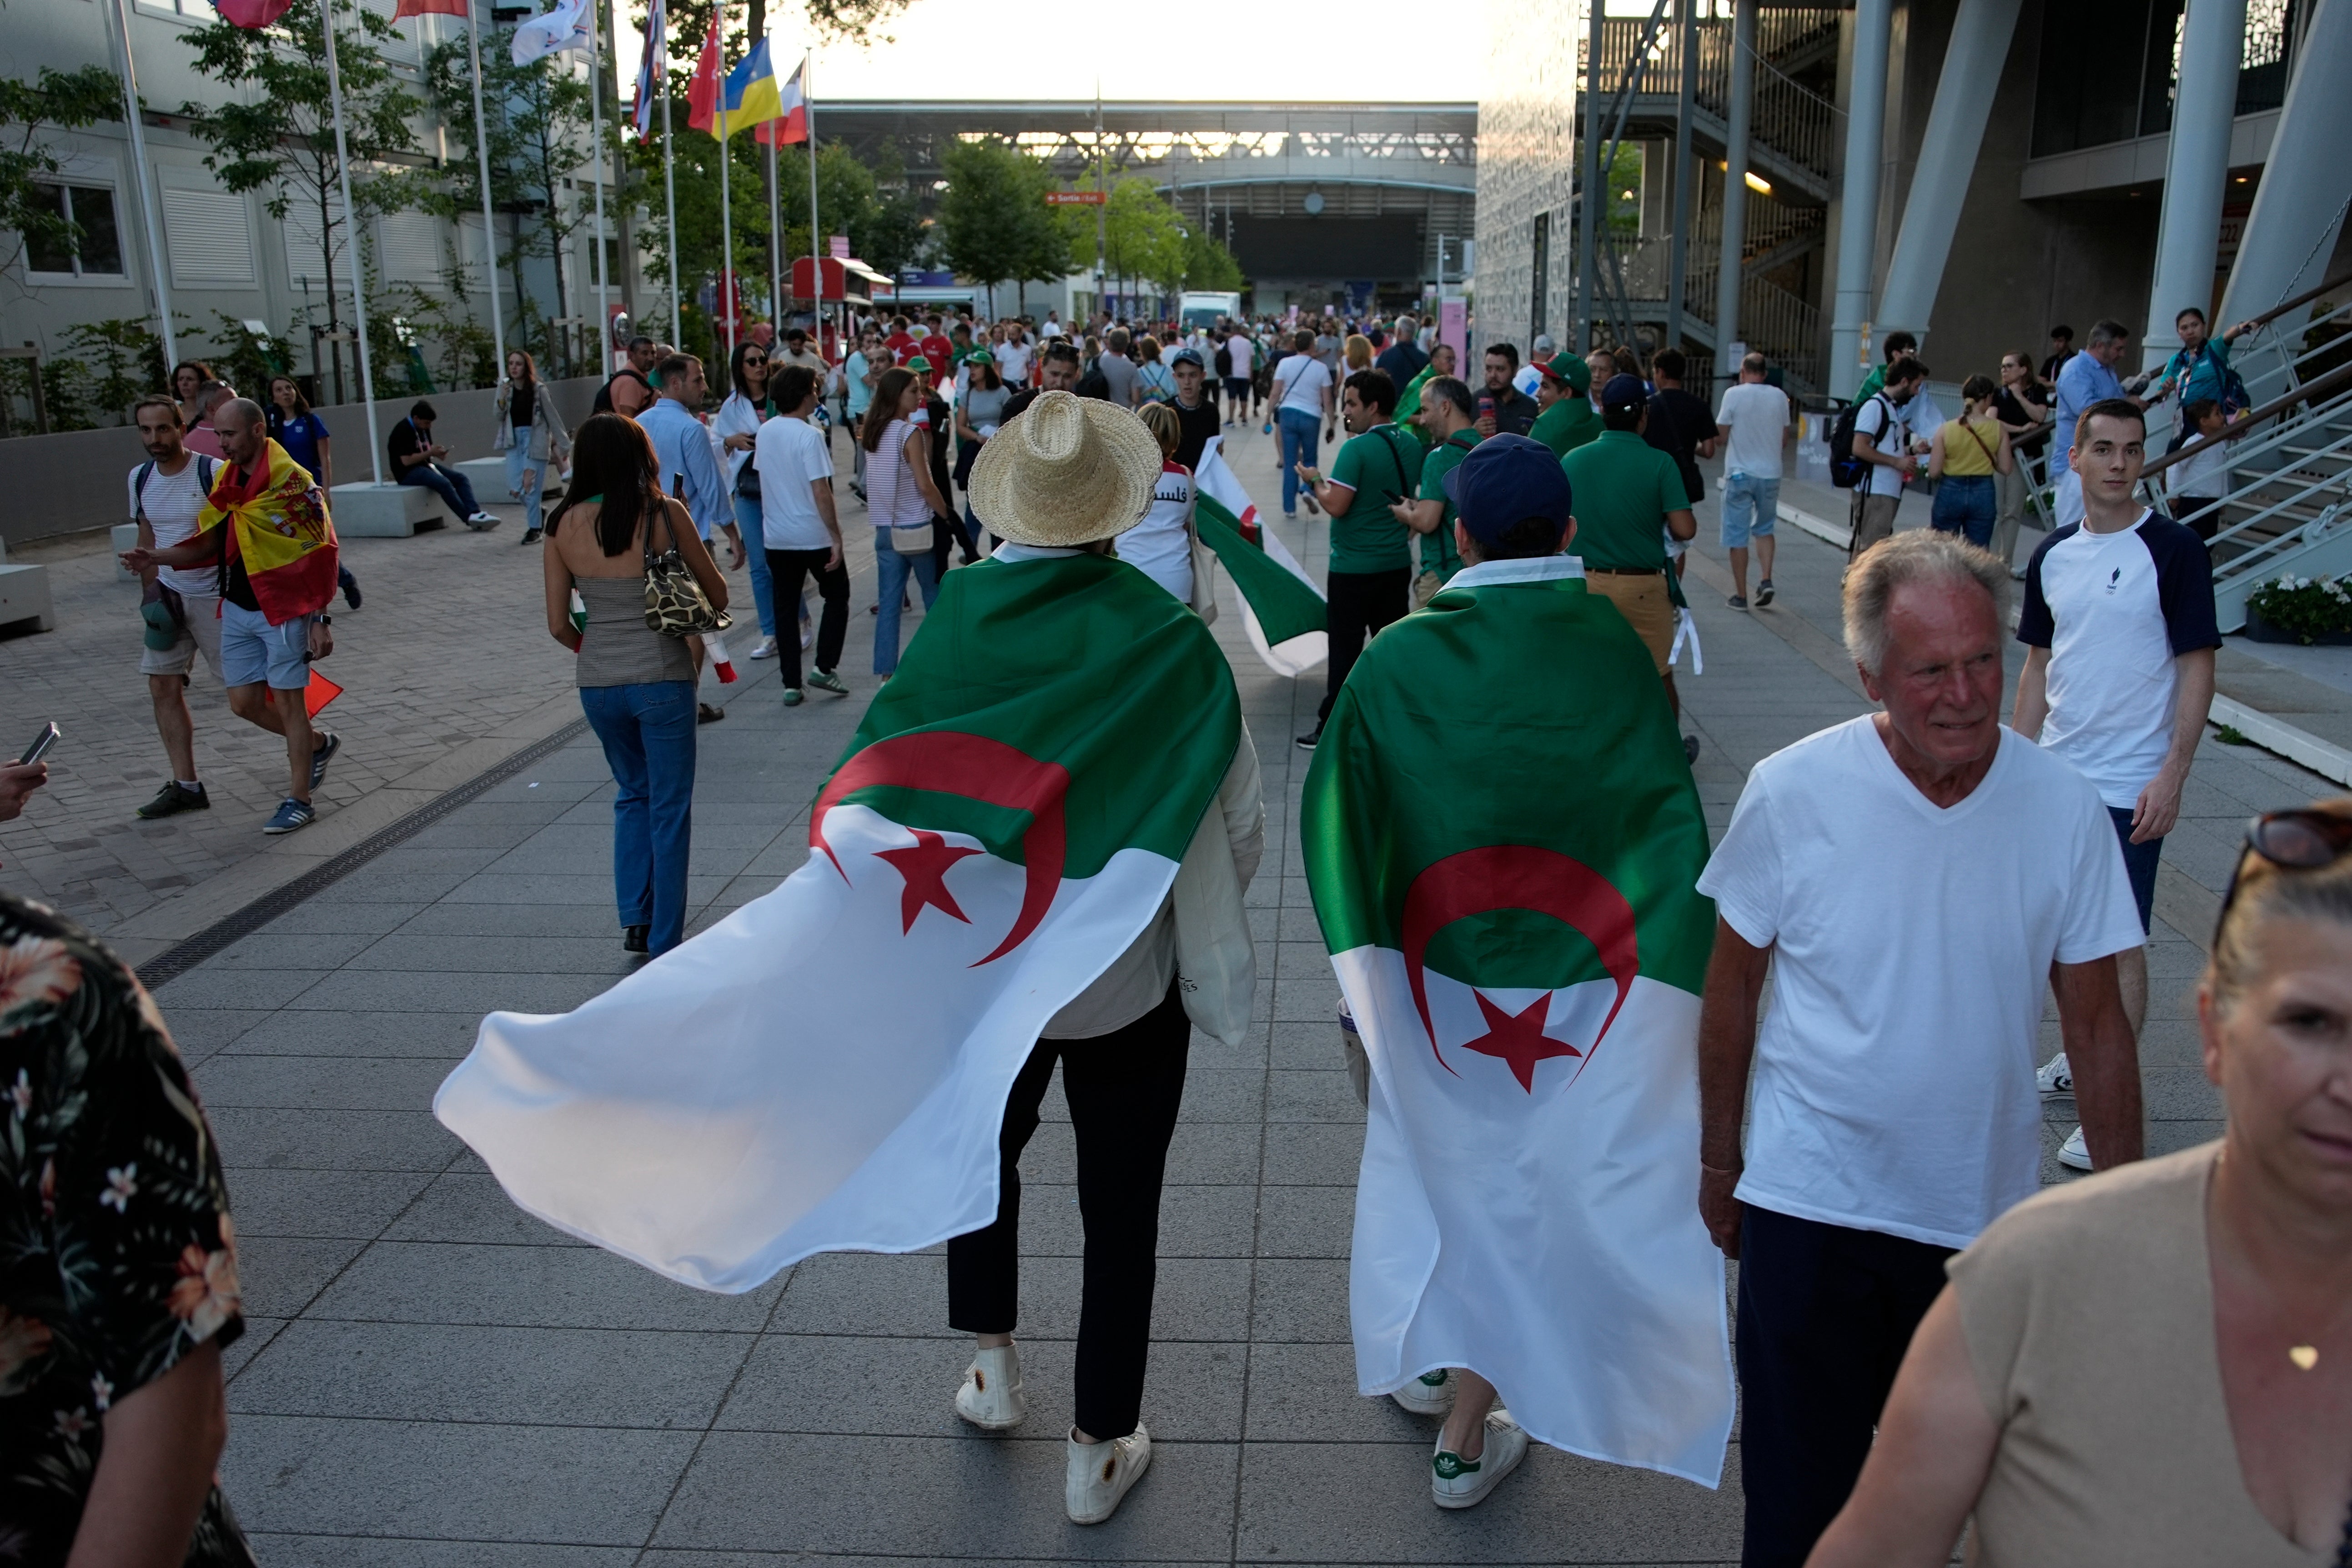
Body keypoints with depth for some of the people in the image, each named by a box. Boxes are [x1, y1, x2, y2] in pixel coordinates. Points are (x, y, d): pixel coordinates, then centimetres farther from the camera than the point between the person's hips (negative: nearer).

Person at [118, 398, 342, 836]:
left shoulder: (290, 482, -14)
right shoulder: (226, 479, 9)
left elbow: (319, 554, -14)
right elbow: (211, 543, 13)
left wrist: (319, 621, -16)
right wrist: (155, 558, -3)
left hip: (283, 609, -7)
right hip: (237, 610, 7)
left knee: (287, 701, -2)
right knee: (244, 703, 9)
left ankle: (299, 800, 8)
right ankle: (318, 744, 33)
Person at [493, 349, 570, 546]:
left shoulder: (538, 390, -4)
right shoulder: (505, 387, 6)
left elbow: (552, 417, 0)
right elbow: (499, 416, 4)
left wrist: (564, 444, 1)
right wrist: (502, 399, -16)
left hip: (535, 438, -4)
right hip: (513, 439, 4)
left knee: (531, 484, -11)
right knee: (515, 488, -3)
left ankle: (534, 528, -1)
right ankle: (539, 508, 26)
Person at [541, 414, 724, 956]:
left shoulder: (564, 526, 0)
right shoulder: (665, 513, -8)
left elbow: (558, 625, 3)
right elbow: (718, 596, 1)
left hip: (597, 683, 3)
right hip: (662, 680, -3)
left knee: (632, 794, 25)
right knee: (670, 809, 9)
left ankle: (634, 920, 20)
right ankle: (664, 946, 15)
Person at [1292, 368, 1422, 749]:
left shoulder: (1356, 449, -18)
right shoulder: (1411, 446, 5)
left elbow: (1336, 505, -20)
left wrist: (1315, 481, -5)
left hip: (1354, 566, -7)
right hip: (1397, 562, 7)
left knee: (1345, 647, 0)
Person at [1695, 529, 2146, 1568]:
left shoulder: (2063, 808, -10)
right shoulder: (1791, 792, -14)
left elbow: (2096, 1027, -1)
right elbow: (1733, 987, -2)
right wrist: (1719, 1160, 4)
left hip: (1986, 1215, 2)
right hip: (1809, 1203, -2)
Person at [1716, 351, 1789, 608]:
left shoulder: (1734, 394, -9)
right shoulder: (1779, 396, 2)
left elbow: (1721, 435, -7)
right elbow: (1784, 436, 9)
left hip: (1740, 473, -3)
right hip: (1770, 473, 3)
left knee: (1737, 535, 4)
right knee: (1764, 529, 20)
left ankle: (1741, 595, 6)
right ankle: (1766, 579, 1)